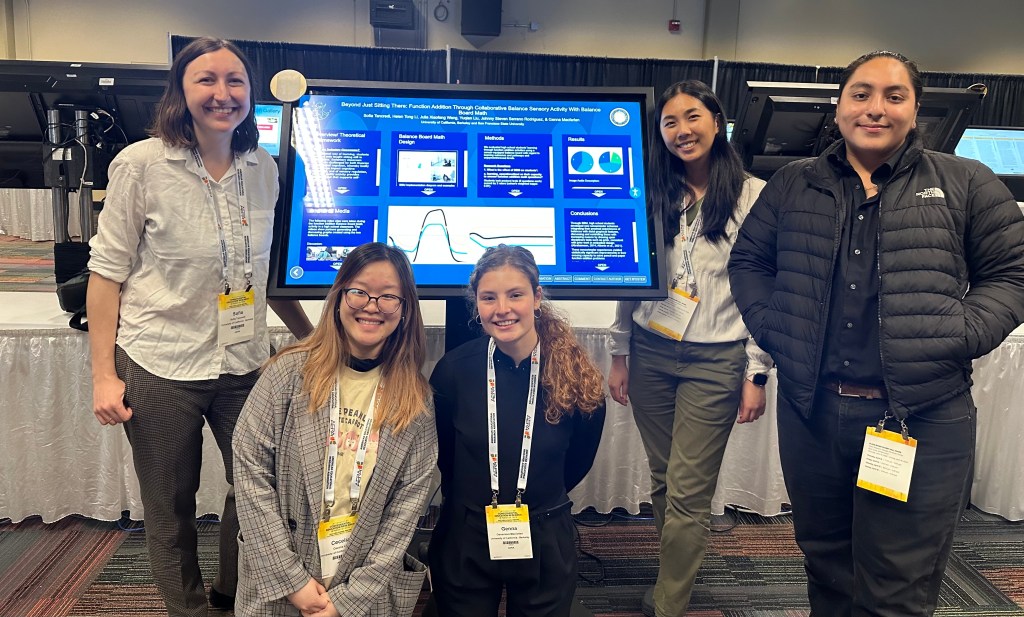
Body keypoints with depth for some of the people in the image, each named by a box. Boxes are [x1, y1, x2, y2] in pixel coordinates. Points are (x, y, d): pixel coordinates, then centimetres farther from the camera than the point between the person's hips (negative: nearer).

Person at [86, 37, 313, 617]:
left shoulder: (264, 169, 3)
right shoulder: (141, 164, -9)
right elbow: (107, 271, -6)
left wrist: (310, 336, 14)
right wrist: (105, 374, -9)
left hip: (246, 363, 4)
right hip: (161, 368, -3)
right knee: (171, 510, 11)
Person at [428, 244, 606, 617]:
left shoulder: (577, 376, -11)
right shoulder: (453, 370, -12)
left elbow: (579, 459, 6)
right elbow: (441, 456, 4)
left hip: (545, 543, 0)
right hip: (464, 539, 0)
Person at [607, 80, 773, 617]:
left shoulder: (754, 196, -3)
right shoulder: (652, 195, 7)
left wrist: (757, 372, -6)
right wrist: (619, 354, 8)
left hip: (716, 360, -3)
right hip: (651, 352, 4)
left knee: (688, 493, -1)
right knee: (663, 481, 14)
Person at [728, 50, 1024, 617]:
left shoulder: (965, 184, 4)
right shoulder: (792, 186, 9)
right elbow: (747, 262, 14)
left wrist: (958, 338, -10)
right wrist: (773, 328, -1)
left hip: (922, 421, -2)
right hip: (810, 412, 3)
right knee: (826, 567, 20)